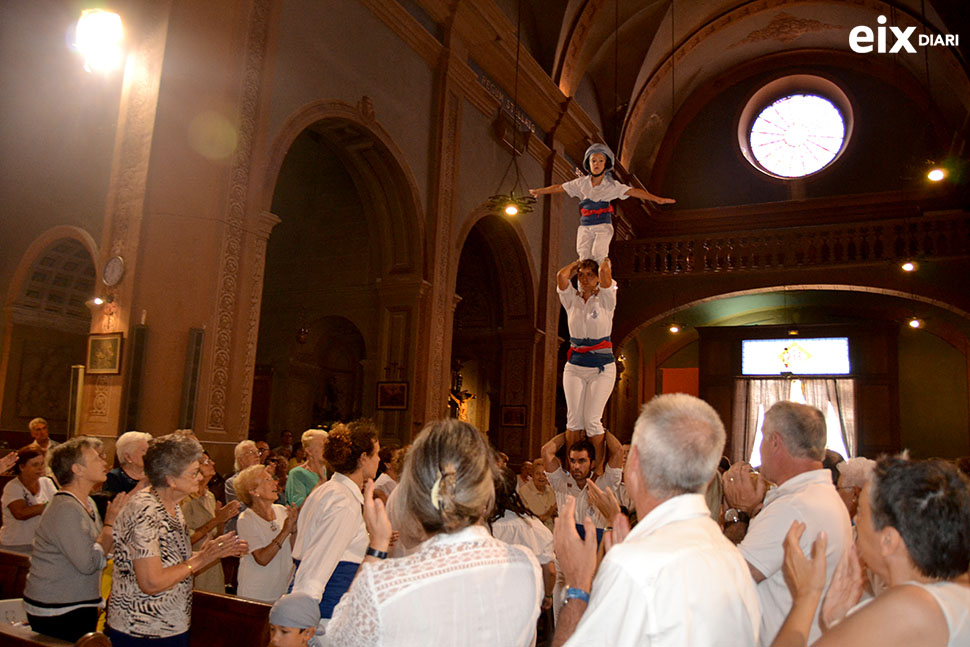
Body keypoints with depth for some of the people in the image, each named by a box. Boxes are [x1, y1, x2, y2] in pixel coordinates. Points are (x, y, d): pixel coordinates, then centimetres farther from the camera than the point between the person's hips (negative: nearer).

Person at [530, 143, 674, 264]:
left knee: (598, 254, -23)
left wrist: (657, 199, -15)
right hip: (585, 227, 3)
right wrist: (540, 191, 24)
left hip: (603, 226, -3)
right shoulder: (582, 182, 7)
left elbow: (633, 192, -7)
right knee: (584, 259, -6)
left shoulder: (611, 184, -1)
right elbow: (560, 188, 16)